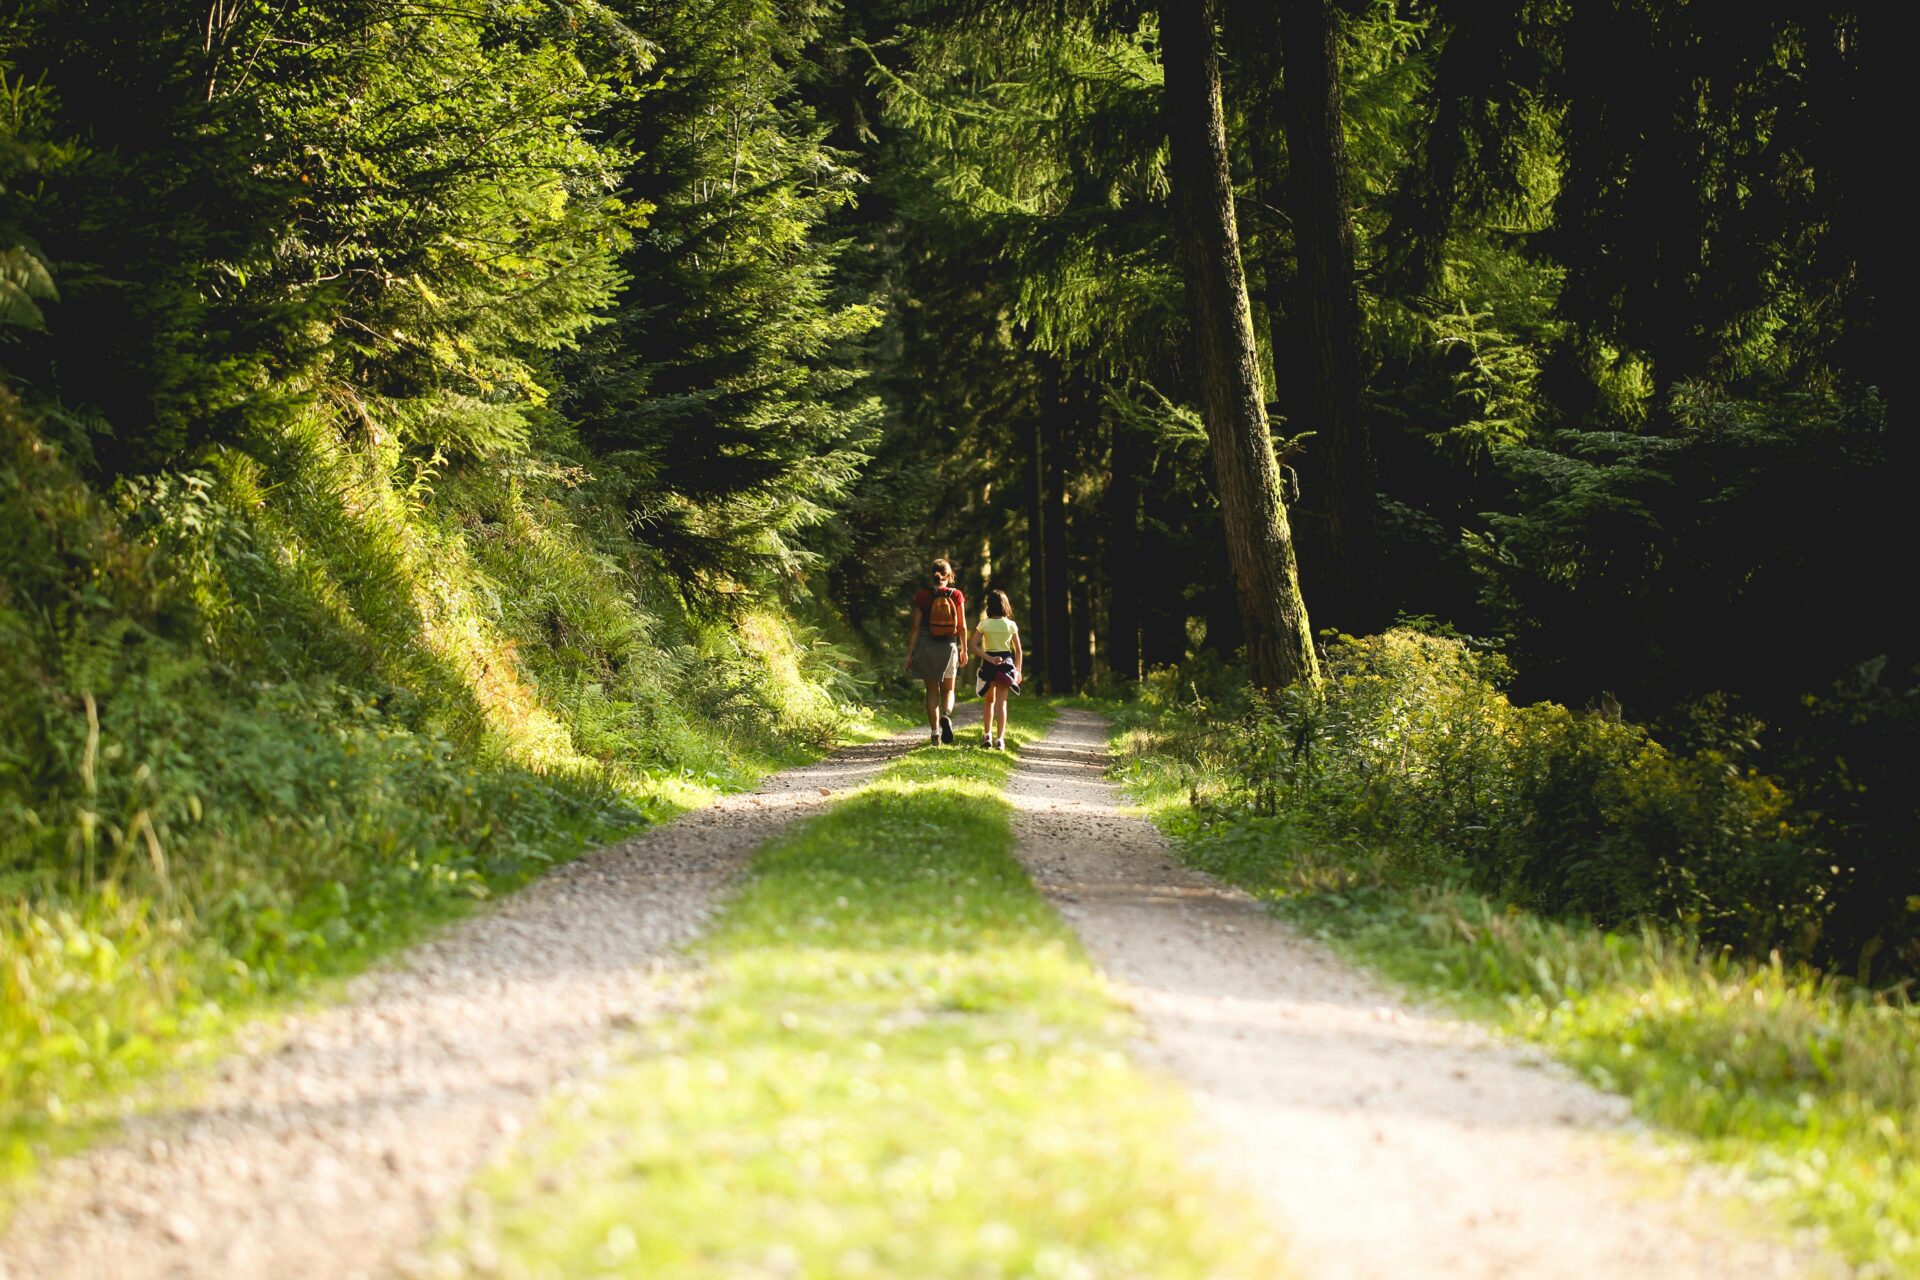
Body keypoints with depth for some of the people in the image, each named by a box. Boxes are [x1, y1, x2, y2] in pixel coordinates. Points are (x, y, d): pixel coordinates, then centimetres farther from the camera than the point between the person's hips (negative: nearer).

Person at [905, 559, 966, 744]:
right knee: (948, 689, 13)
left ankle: (934, 733, 5)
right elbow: (962, 627, 0)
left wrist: (910, 654, 1)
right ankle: (946, 715, -17)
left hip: (927, 646, 0)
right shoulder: (956, 596, -3)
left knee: (932, 691, 9)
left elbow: (916, 628, -5)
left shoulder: (922, 596, -5)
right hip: (949, 647, 0)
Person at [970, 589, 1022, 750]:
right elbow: (1018, 650, 4)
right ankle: (1000, 739, -10)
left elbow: (974, 645, -12)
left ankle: (987, 735, 13)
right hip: (1006, 662, 0)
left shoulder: (984, 624, -3)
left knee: (990, 700, 18)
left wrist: (989, 659, -13)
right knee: (1001, 702, 0)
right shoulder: (1011, 625, 1)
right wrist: (1018, 670, 10)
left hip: (989, 663, 0)